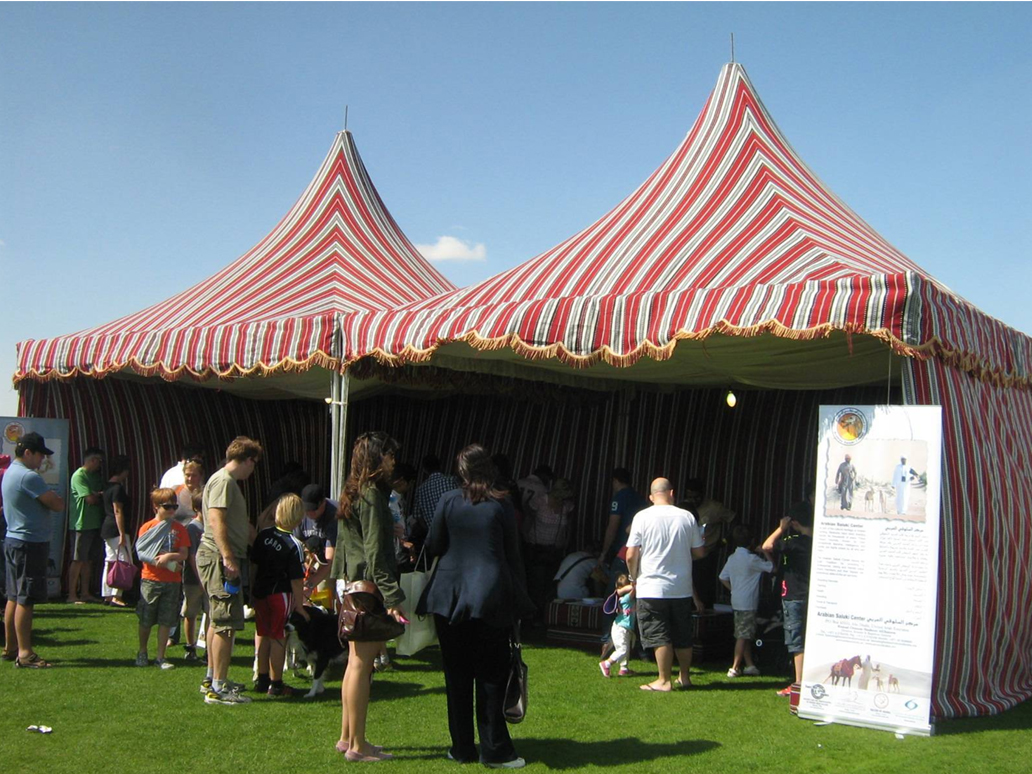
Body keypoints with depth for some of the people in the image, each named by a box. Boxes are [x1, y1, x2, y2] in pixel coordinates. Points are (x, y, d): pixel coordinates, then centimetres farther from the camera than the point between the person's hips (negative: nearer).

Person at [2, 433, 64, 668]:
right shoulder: (28, 476, -18)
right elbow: (58, 505, -17)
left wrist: (51, 498, 1)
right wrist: (59, 499, 4)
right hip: (30, 544, -10)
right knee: (26, 599, -7)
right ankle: (24, 653, -5)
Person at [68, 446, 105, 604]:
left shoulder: (96, 476, 16)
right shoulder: (79, 475, -12)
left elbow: (99, 497, 13)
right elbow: (90, 499, -18)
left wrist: (96, 495, -8)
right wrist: (101, 495, -1)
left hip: (94, 524, 8)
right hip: (81, 524, -8)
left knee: (87, 560, 11)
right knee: (78, 560, -5)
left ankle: (85, 592, 17)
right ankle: (72, 595, 0)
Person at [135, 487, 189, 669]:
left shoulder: (179, 528, 6)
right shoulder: (147, 527, 0)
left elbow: (184, 554, 0)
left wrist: (169, 556, -20)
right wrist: (171, 565, -14)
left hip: (172, 581, 2)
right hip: (151, 579, -2)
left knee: (166, 621, 3)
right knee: (146, 620, 6)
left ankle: (160, 656, 12)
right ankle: (142, 653, 25)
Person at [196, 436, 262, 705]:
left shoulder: (230, 482, 20)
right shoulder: (223, 481, -12)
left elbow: (242, 524, 28)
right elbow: (216, 520, -23)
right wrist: (228, 557, -28)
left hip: (221, 559, 11)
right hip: (219, 558, -11)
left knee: (218, 620, 17)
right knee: (226, 623, -9)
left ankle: (212, 679, 27)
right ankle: (218, 688, -7)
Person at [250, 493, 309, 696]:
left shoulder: (263, 535, 0)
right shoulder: (294, 545, -17)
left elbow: (253, 565, 8)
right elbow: (296, 580, -16)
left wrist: (252, 590, 19)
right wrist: (299, 605, -8)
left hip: (260, 592, 6)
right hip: (281, 594, -6)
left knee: (262, 634, 18)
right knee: (278, 637, 4)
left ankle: (262, 679, 28)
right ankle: (275, 684, 10)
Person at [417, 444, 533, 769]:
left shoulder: (449, 501, -2)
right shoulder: (502, 505, -3)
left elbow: (433, 547, 4)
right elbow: (512, 554, 1)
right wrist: (518, 599, 8)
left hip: (450, 594, 1)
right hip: (491, 597, -1)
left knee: (457, 675, 9)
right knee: (491, 675, 5)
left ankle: (462, 748, 15)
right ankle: (495, 750, 7)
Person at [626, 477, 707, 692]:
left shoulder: (642, 517, -7)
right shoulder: (687, 517, 0)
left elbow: (631, 556, -9)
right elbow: (700, 552, 5)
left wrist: (634, 578, 9)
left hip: (652, 588, -3)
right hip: (682, 588, 3)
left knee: (659, 636, 2)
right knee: (683, 636, 15)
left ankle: (664, 681, 4)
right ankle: (685, 677, 26)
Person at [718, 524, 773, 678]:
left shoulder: (732, 558, 8)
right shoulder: (752, 559, -14)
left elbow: (723, 577, 10)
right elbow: (771, 567, -8)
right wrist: (765, 553, 6)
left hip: (737, 600, 8)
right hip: (748, 602, -8)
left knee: (745, 635, 14)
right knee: (743, 636, -5)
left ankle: (749, 665, 20)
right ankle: (734, 668, -5)